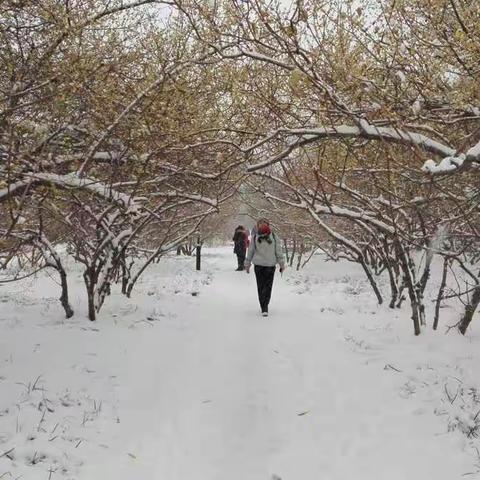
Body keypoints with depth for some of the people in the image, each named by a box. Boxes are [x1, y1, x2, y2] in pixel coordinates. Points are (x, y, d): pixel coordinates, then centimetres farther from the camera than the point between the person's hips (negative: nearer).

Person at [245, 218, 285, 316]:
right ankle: (265, 307, -10)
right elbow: (279, 252, -2)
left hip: (258, 265, 1)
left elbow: (250, 252, 2)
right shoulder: (274, 237, -6)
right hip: (270, 265, -1)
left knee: (260, 286, 11)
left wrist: (247, 264, 13)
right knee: (268, 286, 4)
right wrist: (282, 264, 7)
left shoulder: (254, 237, -5)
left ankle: (263, 307, 11)